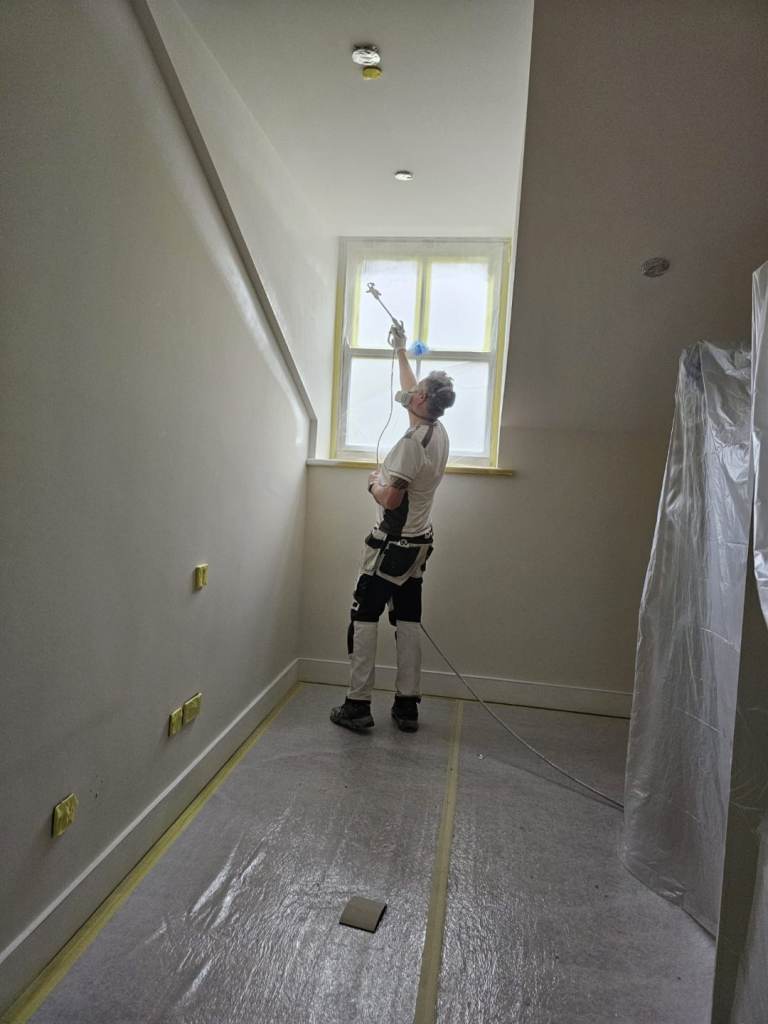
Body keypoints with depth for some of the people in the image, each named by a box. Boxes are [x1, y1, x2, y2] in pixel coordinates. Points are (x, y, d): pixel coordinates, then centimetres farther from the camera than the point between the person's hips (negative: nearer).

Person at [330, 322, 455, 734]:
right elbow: (410, 390, 24)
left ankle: (357, 705, 6)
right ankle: (407, 706, 18)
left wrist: (374, 483, -2)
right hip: (419, 543, 9)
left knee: (364, 618, 1)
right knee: (408, 621, 11)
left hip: (392, 544, -8)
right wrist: (401, 350, 33)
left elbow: (390, 499, -24)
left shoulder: (412, 442, -21)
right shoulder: (438, 432, 7)